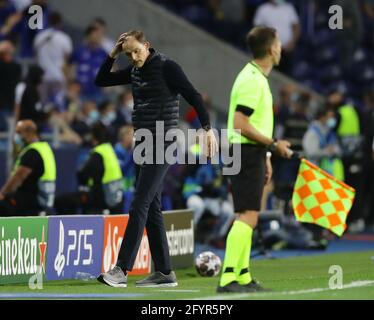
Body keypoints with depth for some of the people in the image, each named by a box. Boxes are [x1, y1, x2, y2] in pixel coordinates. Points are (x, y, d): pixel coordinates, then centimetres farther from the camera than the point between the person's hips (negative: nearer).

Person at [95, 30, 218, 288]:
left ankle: (122, 270, -19)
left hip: (162, 145, -9)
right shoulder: (134, 71, 14)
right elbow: (101, 81, 20)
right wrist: (113, 54, 6)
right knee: (152, 209, 7)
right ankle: (165, 272, 10)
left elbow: (194, 97, -12)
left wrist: (208, 128, -21)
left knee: (139, 206, -14)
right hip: (143, 144, 9)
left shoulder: (167, 68, -9)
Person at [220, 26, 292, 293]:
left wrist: (265, 156, 24)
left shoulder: (257, 77, 16)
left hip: (252, 153, 11)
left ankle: (243, 278, 17)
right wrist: (273, 144, -18)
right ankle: (228, 278, -20)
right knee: (248, 216, -15)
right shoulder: (252, 80, -16)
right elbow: (240, 124, -22)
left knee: (248, 216, 12)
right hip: (246, 153, -11)